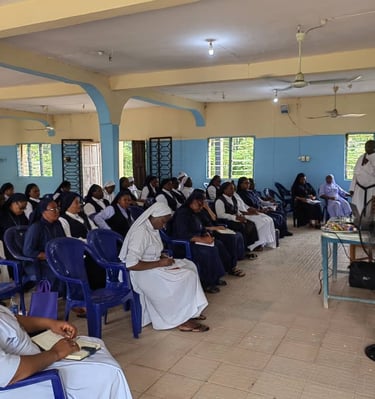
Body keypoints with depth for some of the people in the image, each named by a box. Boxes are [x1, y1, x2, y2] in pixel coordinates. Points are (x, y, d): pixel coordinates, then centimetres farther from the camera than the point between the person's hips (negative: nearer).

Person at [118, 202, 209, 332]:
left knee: (189, 265, 5)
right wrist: (160, 263, -23)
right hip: (143, 273, -10)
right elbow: (131, 264, -30)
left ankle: (191, 311, 8)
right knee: (187, 277, -17)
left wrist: (165, 258, -1)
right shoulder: (140, 232, -24)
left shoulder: (152, 228, 6)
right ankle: (183, 320, -4)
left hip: (155, 266, 10)